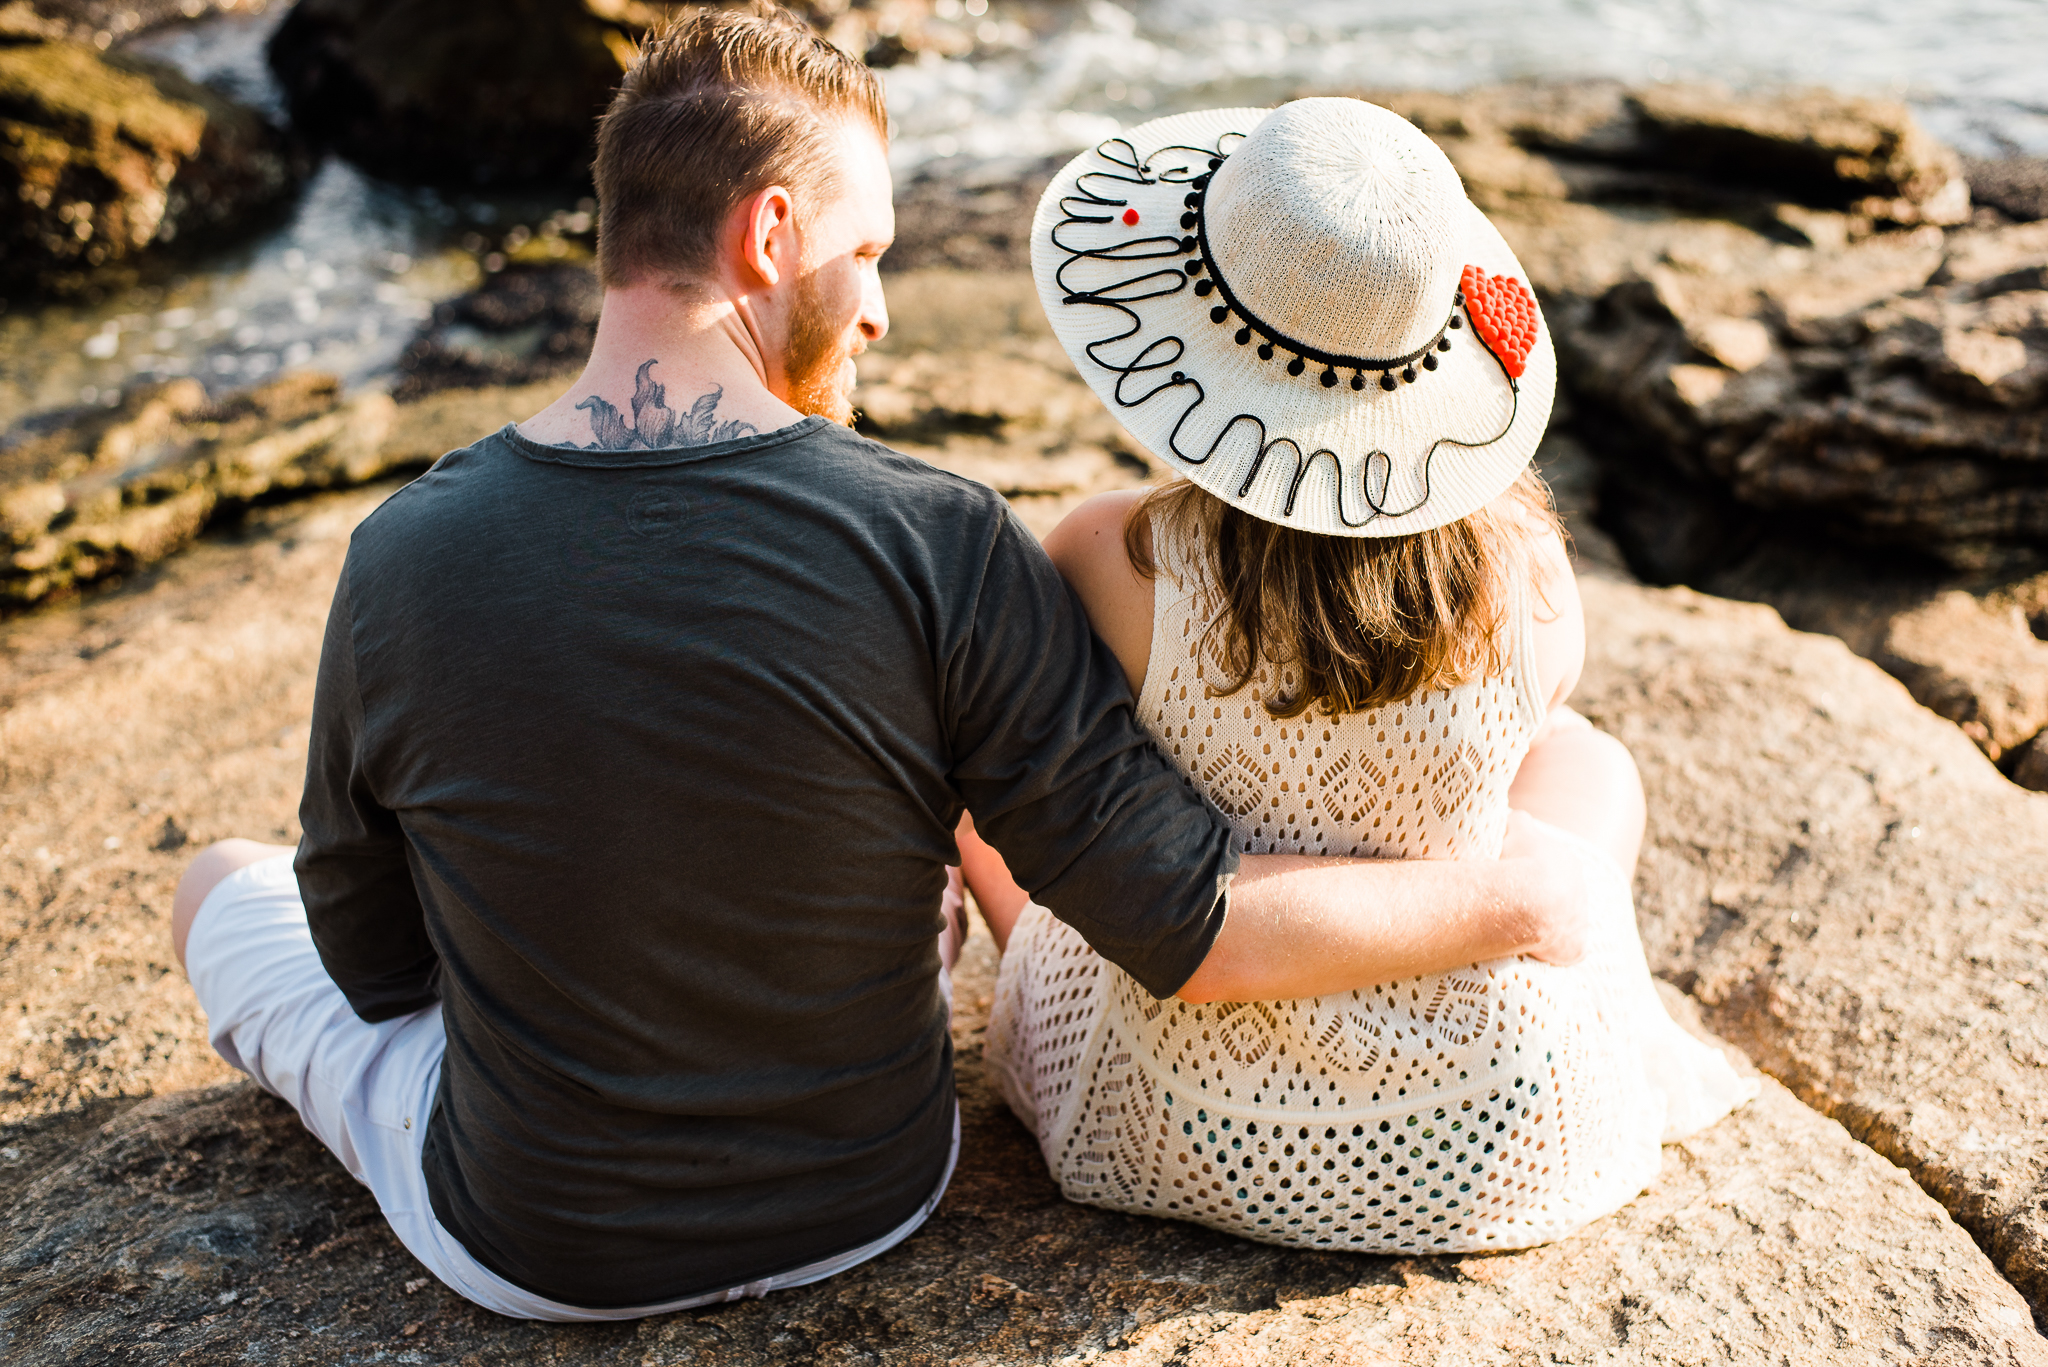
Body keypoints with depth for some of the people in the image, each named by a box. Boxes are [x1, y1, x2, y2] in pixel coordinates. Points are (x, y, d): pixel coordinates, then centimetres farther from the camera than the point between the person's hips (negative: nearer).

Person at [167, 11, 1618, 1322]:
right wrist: (1502, 897, -7)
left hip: (533, 1247, 0)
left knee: (225, 884, 26)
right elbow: (1191, 926, -22)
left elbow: (369, 964, -6)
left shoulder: (403, 561, -21)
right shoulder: (941, 547, -26)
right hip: (870, 1198, 1)